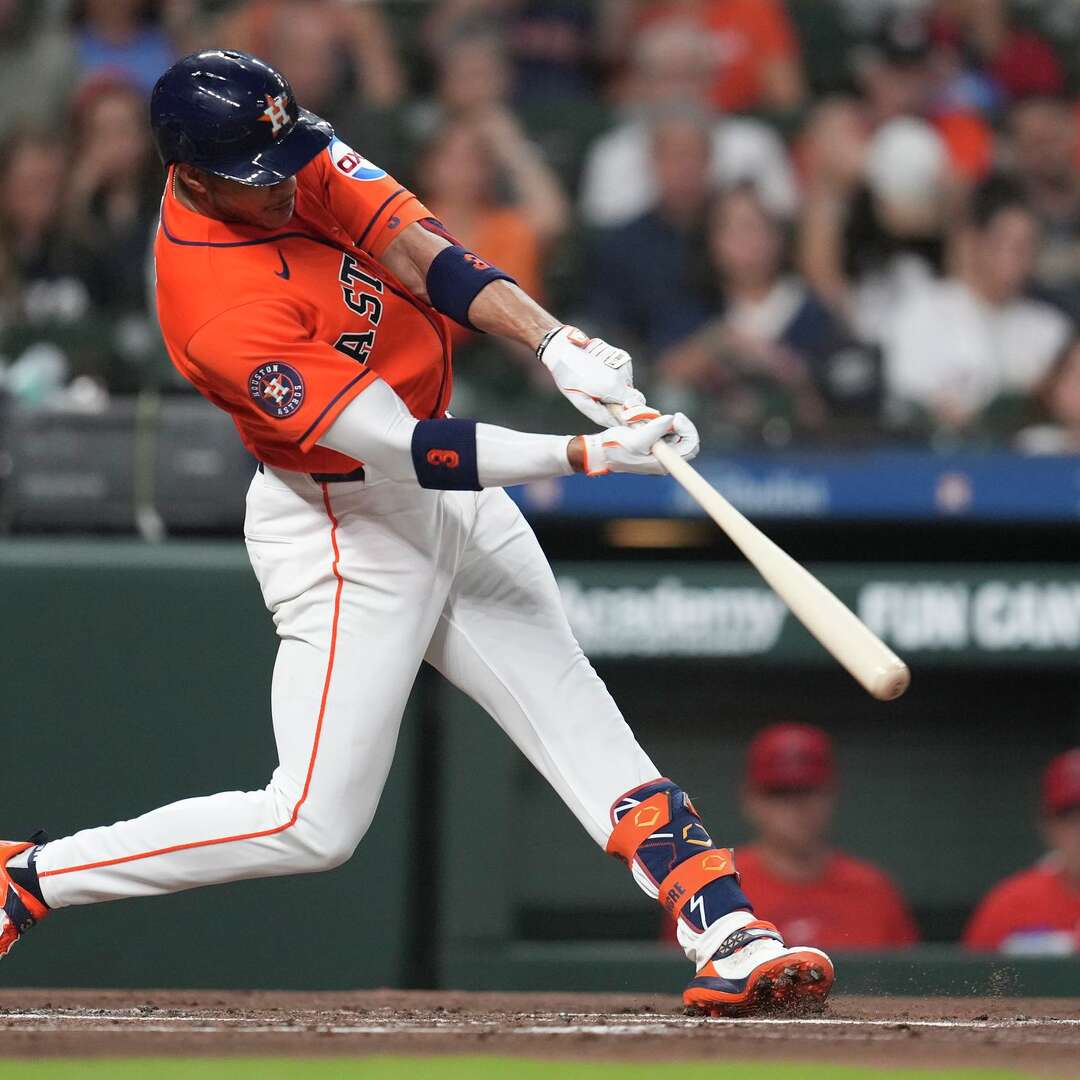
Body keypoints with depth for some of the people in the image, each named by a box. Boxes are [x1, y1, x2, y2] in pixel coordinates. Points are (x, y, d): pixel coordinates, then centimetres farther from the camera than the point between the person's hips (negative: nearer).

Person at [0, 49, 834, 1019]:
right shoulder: (222, 316, -31)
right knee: (315, 825, -7)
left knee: (581, 724, 3)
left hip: (449, 499, 8)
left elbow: (418, 252, -15)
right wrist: (586, 455, -36)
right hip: (348, 531, -8)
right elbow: (403, 451, -32)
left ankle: (729, 937, 1)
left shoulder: (298, 155, -9)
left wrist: (556, 345, -30)